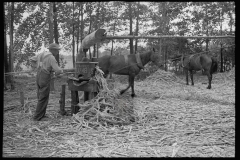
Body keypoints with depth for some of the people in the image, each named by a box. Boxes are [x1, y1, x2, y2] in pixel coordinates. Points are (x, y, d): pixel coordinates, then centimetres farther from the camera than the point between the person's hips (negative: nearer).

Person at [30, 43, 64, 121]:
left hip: (39, 77, 9)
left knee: (41, 97, 16)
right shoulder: (51, 58, -16)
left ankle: (41, 115, 22)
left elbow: (32, 59, 20)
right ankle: (37, 117, 4)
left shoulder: (42, 54, 9)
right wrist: (61, 71, 3)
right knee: (43, 98, 0)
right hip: (45, 79, -9)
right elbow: (58, 70, -20)